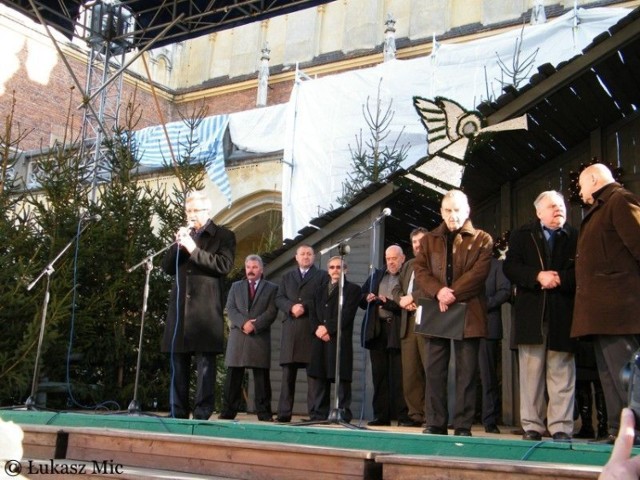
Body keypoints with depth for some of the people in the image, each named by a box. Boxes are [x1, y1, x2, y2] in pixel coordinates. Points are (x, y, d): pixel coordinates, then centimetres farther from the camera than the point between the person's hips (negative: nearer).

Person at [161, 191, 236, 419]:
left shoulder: (223, 236, 5)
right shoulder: (184, 235, 20)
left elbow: (224, 265, -11)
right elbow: (167, 268, 14)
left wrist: (194, 249, -14)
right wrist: (177, 245, -2)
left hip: (206, 310, -5)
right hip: (180, 308, 5)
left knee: (205, 364, -5)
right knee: (178, 363, 7)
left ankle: (203, 413, -2)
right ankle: (177, 412, 13)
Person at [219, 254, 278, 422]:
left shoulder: (271, 288, 11)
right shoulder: (236, 286, 18)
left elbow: (272, 312, 0)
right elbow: (230, 309, 6)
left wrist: (254, 325, -13)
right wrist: (243, 323, -12)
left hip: (260, 338, -2)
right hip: (237, 337, 2)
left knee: (262, 377, -1)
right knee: (233, 376, 0)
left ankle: (264, 413, 2)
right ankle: (228, 411, 4)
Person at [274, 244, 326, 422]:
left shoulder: (322, 275, 13)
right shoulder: (287, 277, 24)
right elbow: (279, 299, 11)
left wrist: (305, 307, -10)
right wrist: (292, 307, -8)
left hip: (313, 329, -3)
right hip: (290, 329, 3)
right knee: (287, 373, -1)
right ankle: (284, 413, 0)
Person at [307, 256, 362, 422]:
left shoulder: (352, 289, 6)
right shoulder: (321, 289, 24)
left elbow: (347, 314, -7)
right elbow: (313, 313, 14)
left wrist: (328, 328, -13)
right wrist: (317, 329, -5)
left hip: (340, 340, -5)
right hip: (319, 340, 5)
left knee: (341, 378, -6)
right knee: (317, 376, 4)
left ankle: (343, 413, -1)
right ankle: (319, 413, 12)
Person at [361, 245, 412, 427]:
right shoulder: (376, 275, 19)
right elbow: (361, 298, 19)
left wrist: (388, 303, -20)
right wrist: (367, 298, -2)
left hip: (397, 331, -5)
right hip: (377, 329, 5)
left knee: (399, 374, -4)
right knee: (379, 374, 6)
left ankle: (403, 415, 0)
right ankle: (380, 415, 11)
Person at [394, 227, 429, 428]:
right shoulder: (408, 265, 26)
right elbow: (397, 290, 20)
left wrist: (412, 297, -11)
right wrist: (403, 300, -1)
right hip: (408, 323, 7)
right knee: (410, 372, 3)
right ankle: (415, 414, 8)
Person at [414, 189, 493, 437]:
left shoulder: (482, 240, 6)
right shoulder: (429, 240, 15)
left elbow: (479, 273, -5)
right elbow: (420, 270, 5)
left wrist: (453, 294, -14)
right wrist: (438, 292, -12)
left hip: (468, 313, -2)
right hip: (436, 312, 3)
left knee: (466, 371, -1)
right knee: (434, 370, 2)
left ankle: (463, 426, 4)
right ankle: (435, 424, 7)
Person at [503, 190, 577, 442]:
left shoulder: (575, 237, 11)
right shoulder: (522, 235, 12)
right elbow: (509, 267, 3)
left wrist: (561, 279, -12)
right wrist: (537, 276, -11)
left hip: (563, 315, 0)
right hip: (530, 314, 0)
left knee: (562, 372, -2)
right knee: (531, 372, 2)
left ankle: (561, 428, 3)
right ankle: (532, 426, 8)